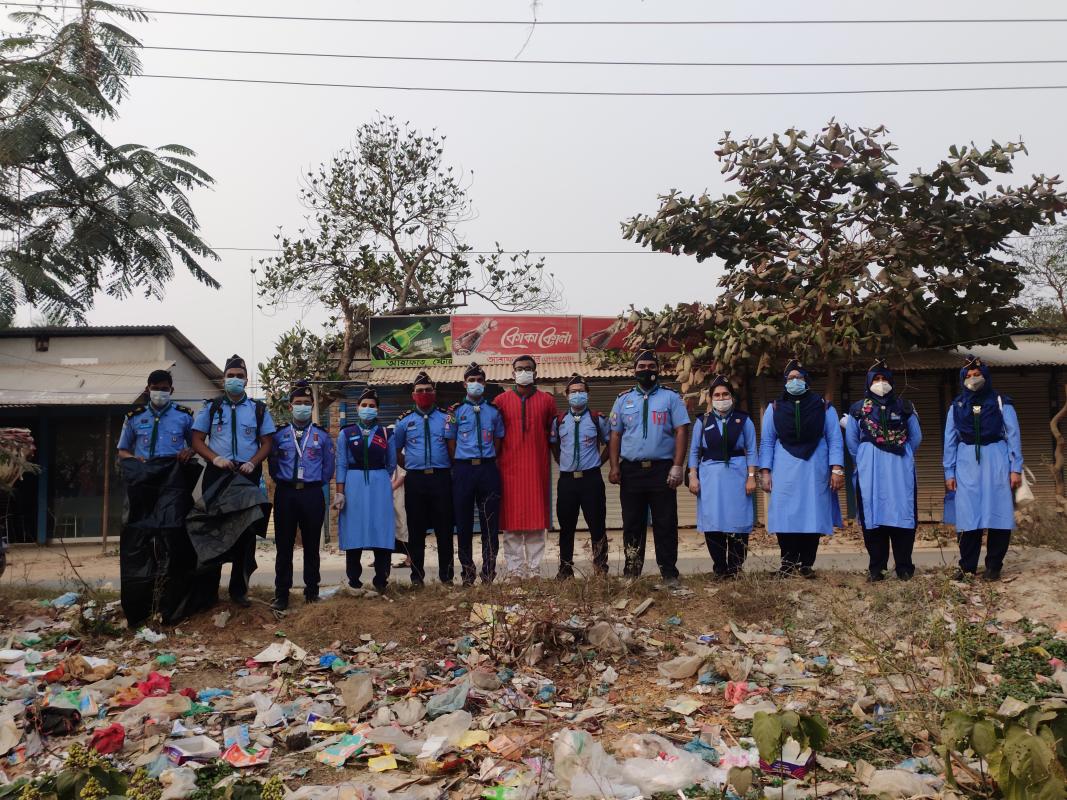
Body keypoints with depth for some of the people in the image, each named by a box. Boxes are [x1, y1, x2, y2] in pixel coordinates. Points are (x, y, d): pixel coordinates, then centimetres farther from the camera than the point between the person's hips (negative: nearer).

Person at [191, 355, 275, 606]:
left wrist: (252, 463, -10)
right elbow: (197, 441, 5)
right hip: (216, 475, 0)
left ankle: (239, 588, 9)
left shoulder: (258, 409, 10)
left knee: (246, 530, 1)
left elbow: (266, 443, 8)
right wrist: (216, 459, -13)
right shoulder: (211, 407, 9)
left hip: (248, 476, 1)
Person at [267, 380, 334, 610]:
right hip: (285, 494, 0)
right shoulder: (279, 435, 7)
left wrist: (315, 485, 8)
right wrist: (284, 483, 7)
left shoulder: (322, 435, 6)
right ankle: (281, 594, 7)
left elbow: (328, 467, 10)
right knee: (284, 545, 1)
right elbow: (272, 464, 11)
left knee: (311, 545, 6)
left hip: (312, 494, 0)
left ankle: (312, 591, 16)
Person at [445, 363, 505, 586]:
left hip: (488, 469, 1)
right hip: (463, 469, -1)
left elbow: (498, 441, 15)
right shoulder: (455, 411, 5)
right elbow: (451, 443, 6)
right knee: (464, 524, 4)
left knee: (490, 524, 2)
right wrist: (460, 467, 3)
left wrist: (490, 463, 8)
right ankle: (467, 575, 15)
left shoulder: (494, 411, 10)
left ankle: (489, 574, 11)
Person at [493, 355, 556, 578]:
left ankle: (534, 568, 8)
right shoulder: (501, 400, 7)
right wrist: (498, 457, 4)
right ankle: (514, 569, 6)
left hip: (538, 467, 1)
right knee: (511, 520, 0)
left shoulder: (546, 400, 9)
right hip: (510, 467, 0)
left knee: (537, 519, 2)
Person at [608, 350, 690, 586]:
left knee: (665, 524, 0)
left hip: (662, 470, -2)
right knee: (632, 524, 7)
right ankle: (631, 574, 14)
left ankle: (669, 573, 7)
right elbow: (615, 435, 11)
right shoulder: (623, 400, 12)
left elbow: (681, 431, -1)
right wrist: (614, 466, 0)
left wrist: (677, 466, -10)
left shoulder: (670, 397, 5)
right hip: (631, 471, 2)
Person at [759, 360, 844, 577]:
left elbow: (834, 440, 3)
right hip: (785, 470, 0)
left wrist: (837, 469, -6)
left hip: (815, 470, 0)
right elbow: (767, 442, 7)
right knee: (786, 516, -2)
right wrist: (765, 472, -1)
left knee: (813, 515, 0)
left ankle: (806, 563, 8)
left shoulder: (823, 407, 7)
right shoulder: (775, 408, 8)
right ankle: (788, 561, 8)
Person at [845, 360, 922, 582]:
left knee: (902, 513, -3)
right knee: (873, 515, -2)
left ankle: (904, 567, 4)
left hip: (901, 470, 0)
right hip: (870, 472, 0)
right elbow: (851, 441, 14)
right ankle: (876, 567, 4)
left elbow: (916, 437, 16)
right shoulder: (858, 408, 8)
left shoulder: (904, 407, 9)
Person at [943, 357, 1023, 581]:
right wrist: (949, 472, 5)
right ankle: (967, 566, 8)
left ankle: (994, 566, 8)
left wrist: (1016, 468, -5)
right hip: (967, 462, 1)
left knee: (998, 513, -1)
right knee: (968, 515, 1)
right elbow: (950, 440, 11)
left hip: (995, 460, -1)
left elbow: (1013, 436, 2)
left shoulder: (1001, 402, 5)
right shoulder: (957, 406, 11)